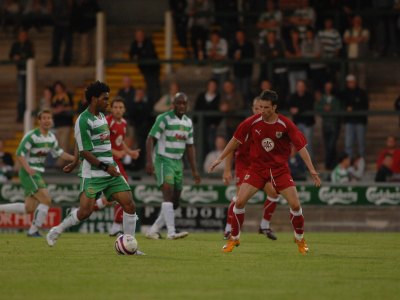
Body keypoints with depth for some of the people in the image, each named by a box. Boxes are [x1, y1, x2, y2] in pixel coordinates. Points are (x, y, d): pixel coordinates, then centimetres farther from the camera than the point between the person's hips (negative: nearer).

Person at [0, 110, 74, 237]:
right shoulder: (32, 136, -16)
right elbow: (19, 154, -18)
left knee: (29, 208, 11)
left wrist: (74, 158, 10)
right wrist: (28, 169, -32)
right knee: (46, 200, -16)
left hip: (37, 173, 9)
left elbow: (58, 152, 22)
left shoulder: (51, 137, 9)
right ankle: (33, 231, -8)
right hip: (28, 173, -9)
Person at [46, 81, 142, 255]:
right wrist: (105, 167, -21)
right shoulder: (83, 121, -14)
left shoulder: (101, 116, 14)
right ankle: (57, 231, 13)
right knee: (85, 211, -12)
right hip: (93, 174, -8)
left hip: (111, 171, 8)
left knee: (130, 206, -4)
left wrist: (75, 163, 30)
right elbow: (85, 152, -18)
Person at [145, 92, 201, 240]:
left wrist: (194, 170, 14)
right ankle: (171, 232, -31)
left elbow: (190, 146, 18)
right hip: (163, 160, -8)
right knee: (168, 193, -22)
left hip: (178, 162, 8)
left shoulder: (188, 122, 11)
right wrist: (149, 161, -25)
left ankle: (153, 231, 18)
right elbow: (150, 139, -14)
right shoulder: (164, 118, -10)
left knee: (174, 202, 7)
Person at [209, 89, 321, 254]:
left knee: (295, 204, -9)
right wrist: (220, 159, 7)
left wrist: (312, 170, -15)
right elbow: (236, 140, 3)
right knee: (239, 202, -11)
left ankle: (300, 239, 16)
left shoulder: (286, 124, -14)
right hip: (257, 167, 1)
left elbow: (301, 146, -10)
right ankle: (234, 239, 8)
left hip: (280, 169, -1)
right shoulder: (252, 122, -11)